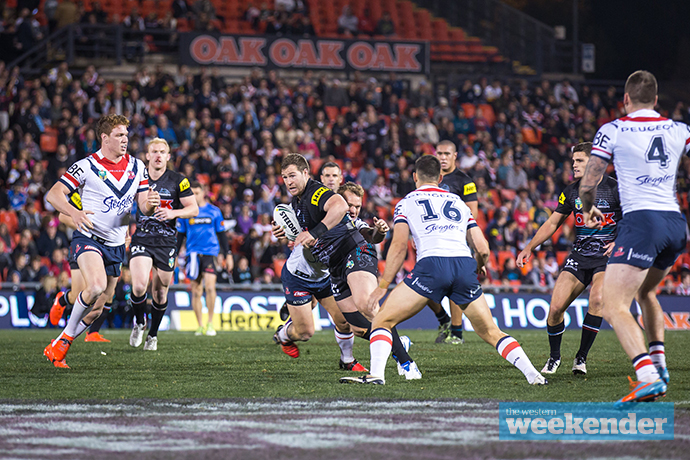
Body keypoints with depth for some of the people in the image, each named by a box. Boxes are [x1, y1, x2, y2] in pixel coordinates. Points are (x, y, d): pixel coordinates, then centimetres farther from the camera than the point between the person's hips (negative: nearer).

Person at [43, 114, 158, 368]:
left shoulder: (137, 167, 6)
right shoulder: (87, 166, -10)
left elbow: (144, 206, 7)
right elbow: (53, 194, -11)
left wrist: (150, 203, -18)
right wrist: (74, 213, -30)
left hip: (116, 244, 6)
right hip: (89, 238, -6)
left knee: (99, 306, 6)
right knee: (96, 286, -31)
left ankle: (57, 347, 21)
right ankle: (68, 334, -10)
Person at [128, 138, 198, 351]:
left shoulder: (178, 181, -2)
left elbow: (193, 208, -4)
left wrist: (173, 213, -21)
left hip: (166, 241, 0)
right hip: (141, 239, 0)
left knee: (160, 292, 6)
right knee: (139, 285, -20)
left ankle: (153, 334, 27)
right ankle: (139, 322, 8)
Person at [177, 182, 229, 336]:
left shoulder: (214, 211, 6)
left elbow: (221, 234, 12)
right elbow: (180, 235, 14)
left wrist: (226, 254, 9)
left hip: (210, 253, -2)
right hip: (193, 253, 2)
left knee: (210, 286, -17)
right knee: (196, 291, 2)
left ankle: (210, 323, -7)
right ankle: (200, 325, 11)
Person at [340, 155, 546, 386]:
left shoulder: (407, 202, 19)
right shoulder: (458, 202, 28)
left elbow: (399, 246, 4)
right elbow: (483, 250, 20)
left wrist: (382, 286, 7)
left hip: (431, 264, -3)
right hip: (465, 264, 3)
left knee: (382, 321, 6)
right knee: (490, 332, 16)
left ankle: (376, 374, -14)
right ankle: (533, 374, 3)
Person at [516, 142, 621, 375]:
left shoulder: (615, 189, -9)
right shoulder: (571, 191, 5)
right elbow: (553, 223, 14)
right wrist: (529, 248, 8)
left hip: (606, 257, -4)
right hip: (579, 257, 4)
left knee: (596, 299, -29)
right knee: (556, 308, -10)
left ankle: (581, 357, -15)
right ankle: (554, 356, 13)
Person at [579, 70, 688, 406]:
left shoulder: (613, 131, 0)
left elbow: (588, 185, 3)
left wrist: (588, 209, 23)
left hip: (641, 221, -6)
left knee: (614, 308, -11)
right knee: (645, 291, 31)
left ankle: (648, 377, -30)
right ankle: (659, 363, 22)